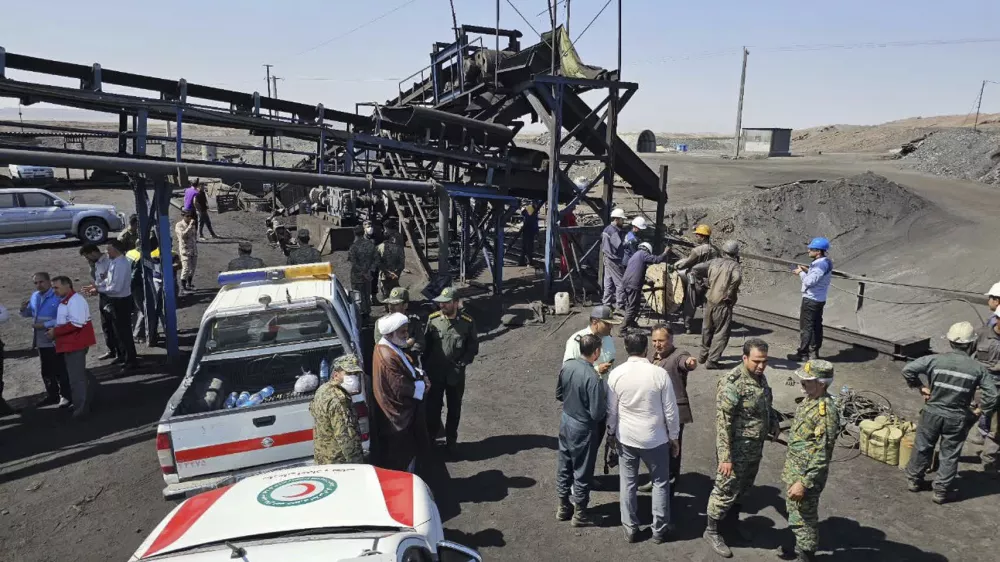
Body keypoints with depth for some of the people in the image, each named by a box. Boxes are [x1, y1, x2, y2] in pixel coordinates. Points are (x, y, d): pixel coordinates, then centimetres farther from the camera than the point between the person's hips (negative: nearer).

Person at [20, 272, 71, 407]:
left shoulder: (58, 296, -17)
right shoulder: (34, 296, 9)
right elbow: (29, 314, 22)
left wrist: (45, 325, -24)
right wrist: (24, 309, 1)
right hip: (41, 341, 8)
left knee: (60, 370, 1)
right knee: (46, 371, 18)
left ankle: (66, 396, 13)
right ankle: (52, 395, 31)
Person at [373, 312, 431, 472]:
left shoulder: (390, 347, 2)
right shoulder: (388, 357, -29)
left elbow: (405, 369, 14)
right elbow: (400, 388, -28)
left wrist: (420, 374, -4)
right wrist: (423, 386, -14)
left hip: (404, 410, 10)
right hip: (398, 414, -10)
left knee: (410, 449, 23)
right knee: (400, 458, 8)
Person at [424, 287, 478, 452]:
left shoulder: (467, 322, -11)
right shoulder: (432, 319, -8)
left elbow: (473, 346, -2)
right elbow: (426, 344, 0)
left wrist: (463, 362, -13)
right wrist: (427, 364, -3)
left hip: (456, 373, 0)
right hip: (435, 372, 0)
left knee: (454, 408, 16)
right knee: (433, 407, 12)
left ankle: (451, 439, 34)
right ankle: (430, 437, 31)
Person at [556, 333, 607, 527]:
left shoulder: (566, 366, -8)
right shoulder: (593, 378, -28)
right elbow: (597, 414, -23)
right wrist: (605, 402, -4)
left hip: (565, 421, 7)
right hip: (583, 428, -7)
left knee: (564, 466, 20)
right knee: (582, 471, 11)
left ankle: (563, 506, 37)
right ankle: (580, 513, 28)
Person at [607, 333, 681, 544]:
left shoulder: (616, 374, -11)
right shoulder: (660, 374, -16)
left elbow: (611, 410, -2)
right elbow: (670, 410, -10)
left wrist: (612, 431, 15)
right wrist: (674, 437, 4)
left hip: (626, 438, 2)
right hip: (655, 438, -1)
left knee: (628, 483, 15)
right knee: (660, 483, 16)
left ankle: (630, 528, 25)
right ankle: (659, 530, 25)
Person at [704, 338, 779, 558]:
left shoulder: (760, 377, 0)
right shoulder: (732, 383, -27)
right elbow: (723, 423, -26)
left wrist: (773, 423, 9)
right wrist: (725, 457, -26)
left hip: (755, 447, 8)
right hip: (736, 449, -8)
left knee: (744, 485, 24)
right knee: (726, 490, 5)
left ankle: (732, 516, 47)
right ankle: (711, 531, 22)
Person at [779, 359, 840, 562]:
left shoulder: (826, 412, -27)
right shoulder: (809, 400, 2)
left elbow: (822, 455, -26)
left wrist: (804, 483, -24)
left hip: (807, 474, -9)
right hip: (794, 470, 9)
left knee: (804, 518, 8)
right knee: (793, 511, 25)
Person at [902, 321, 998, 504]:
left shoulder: (936, 360, -12)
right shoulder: (978, 368, -10)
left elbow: (908, 369, -14)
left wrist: (920, 387, 1)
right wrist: (981, 411, 6)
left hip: (932, 413, 0)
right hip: (957, 419, 0)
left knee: (922, 448, 17)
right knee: (950, 455, 13)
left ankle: (914, 480, 31)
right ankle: (941, 491, 21)